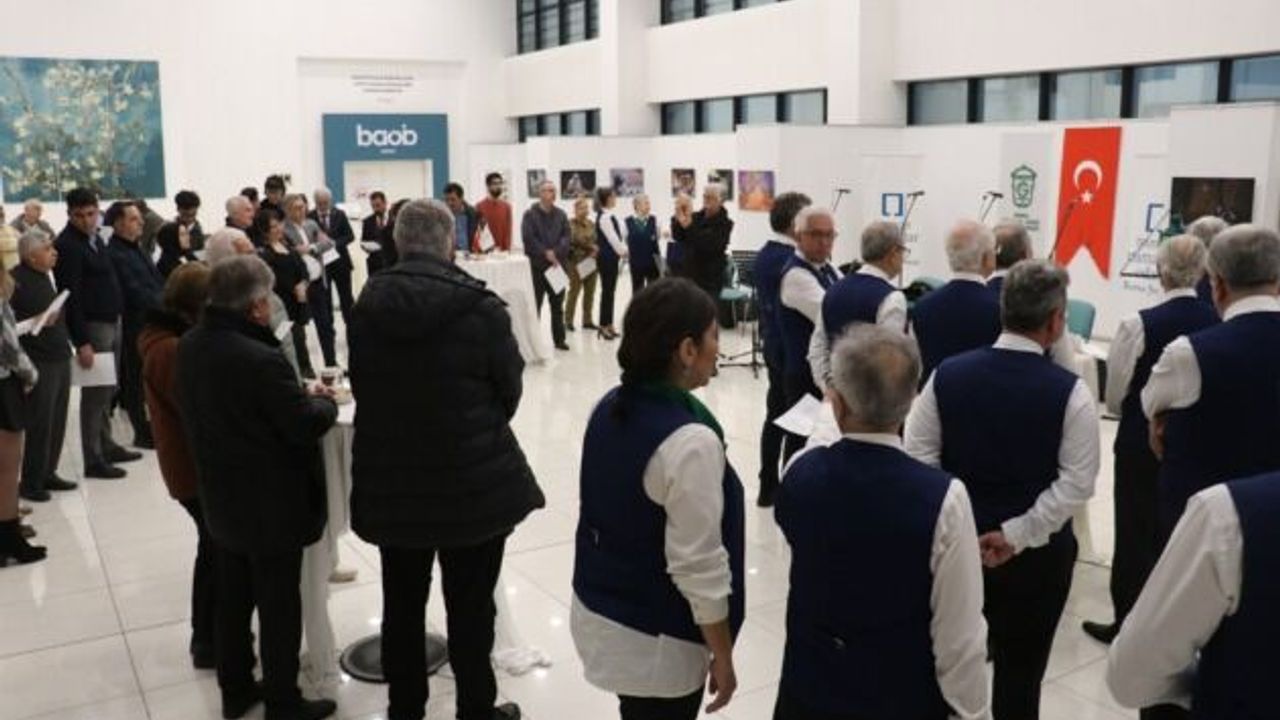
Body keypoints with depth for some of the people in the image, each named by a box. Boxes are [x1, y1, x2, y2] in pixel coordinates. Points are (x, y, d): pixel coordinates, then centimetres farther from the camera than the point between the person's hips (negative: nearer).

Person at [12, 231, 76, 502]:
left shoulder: (48, 276, 12)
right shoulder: (15, 279, -12)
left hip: (60, 359, 8)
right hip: (39, 364, -8)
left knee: (57, 421, 12)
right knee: (40, 424, -2)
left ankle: (48, 473, 24)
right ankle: (31, 482, 9)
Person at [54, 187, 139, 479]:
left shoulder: (94, 237, 12)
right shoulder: (67, 245, -15)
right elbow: (70, 298, -19)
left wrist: (116, 319, 14)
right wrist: (81, 342, -21)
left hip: (110, 321, 9)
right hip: (91, 325, -9)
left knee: (107, 389, 16)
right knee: (95, 393, -5)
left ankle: (106, 446, 27)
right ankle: (93, 460, 2)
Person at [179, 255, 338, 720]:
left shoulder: (190, 345, -2)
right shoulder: (259, 359, -29)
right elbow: (306, 425, -22)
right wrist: (325, 401, -2)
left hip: (222, 497, 8)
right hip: (272, 504, -8)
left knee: (233, 598, 21)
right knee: (279, 607, 7)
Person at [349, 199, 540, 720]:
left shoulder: (366, 306, -2)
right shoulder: (480, 308, -14)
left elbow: (360, 386, 9)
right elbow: (510, 391, -2)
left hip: (389, 482, 4)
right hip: (474, 482, -4)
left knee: (401, 605, 17)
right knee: (470, 608, 9)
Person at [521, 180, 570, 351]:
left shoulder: (561, 214, 10)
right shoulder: (530, 215, -3)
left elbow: (566, 236, 2)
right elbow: (528, 239, -13)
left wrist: (555, 253, -13)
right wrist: (545, 253, -16)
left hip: (557, 265, 4)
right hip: (537, 266, -4)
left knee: (557, 304, 9)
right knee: (535, 304, 1)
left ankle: (559, 338, 16)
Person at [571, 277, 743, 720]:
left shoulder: (610, 408, -3)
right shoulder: (689, 441, -27)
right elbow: (698, 567, -23)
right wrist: (722, 656, -10)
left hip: (598, 611, 7)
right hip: (654, 640, -7)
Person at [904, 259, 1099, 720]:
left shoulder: (947, 374, -5)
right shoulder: (1069, 391, -14)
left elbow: (918, 457, -5)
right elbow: (1076, 483, -16)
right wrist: (1018, 534, -13)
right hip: (1036, 555, -3)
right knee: (1019, 676, 12)